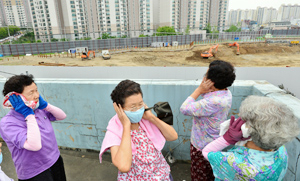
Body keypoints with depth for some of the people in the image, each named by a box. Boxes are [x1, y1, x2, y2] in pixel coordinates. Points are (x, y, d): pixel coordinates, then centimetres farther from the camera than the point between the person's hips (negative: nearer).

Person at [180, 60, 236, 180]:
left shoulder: (214, 102, -36)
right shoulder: (225, 93, -6)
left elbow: (184, 109, -30)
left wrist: (199, 89, -24)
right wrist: (202, 90, -16)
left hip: (203, 146, -9)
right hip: (215, 142, 9)